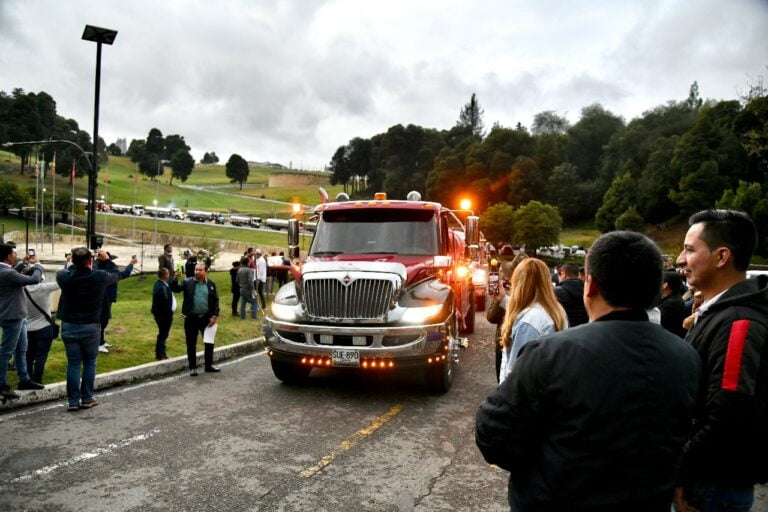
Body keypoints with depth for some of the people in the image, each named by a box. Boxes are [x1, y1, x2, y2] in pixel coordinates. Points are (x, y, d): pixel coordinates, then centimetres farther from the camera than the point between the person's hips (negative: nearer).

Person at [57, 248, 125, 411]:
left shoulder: (64, 277, -11)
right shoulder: (100, 276, -14)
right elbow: (116, 275, 6)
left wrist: (76, 264, 14)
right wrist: (106, 260, 16)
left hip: (69, 326, 1)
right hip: (91, 326, -1)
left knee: (73, 363, 7)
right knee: (90, 363, 10)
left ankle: (73, 400, 8)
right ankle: (87, 398, 13)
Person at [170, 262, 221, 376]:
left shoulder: (211, 284, 2)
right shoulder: (187, 282, -2)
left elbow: (215, 301, 3)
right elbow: (175, 288, -13)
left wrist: (215, 316, -5)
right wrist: (175, 279, -31)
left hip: (206, 318, 2)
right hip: (191, 318, -2)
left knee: (209, 342, 10)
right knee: (191, 344, 6)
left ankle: (209, 365, 25)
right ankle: (192, 367, 18)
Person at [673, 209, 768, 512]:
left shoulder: (738, 324, -23)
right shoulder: (717, 314, 8)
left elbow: (730, 420, -29)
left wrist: (680, 476, -18)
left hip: (716, 485, -8)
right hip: (705, 475, 8)